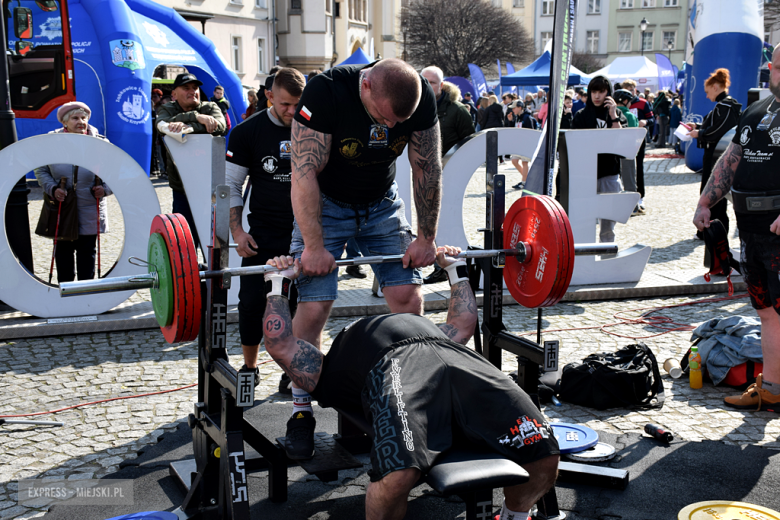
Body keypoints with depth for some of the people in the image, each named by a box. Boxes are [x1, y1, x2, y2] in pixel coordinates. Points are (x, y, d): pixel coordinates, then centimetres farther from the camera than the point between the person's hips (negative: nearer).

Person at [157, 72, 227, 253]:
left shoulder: (210, 108, 2)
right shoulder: (168, 110, 6)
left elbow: (220, 126, -21)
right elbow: (163, 124, -19)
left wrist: (186, 126, -35)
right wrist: (196, 117, -31)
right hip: (182, 189, 1)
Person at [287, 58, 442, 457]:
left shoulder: (422, 96, -18)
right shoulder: (326, 92, -30)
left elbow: (427, 169, -8)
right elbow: (305, 173, -28)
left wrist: (426, 237, -7)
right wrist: (314, 246, -30)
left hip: (381, 202, 4)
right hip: (325, 203, -3)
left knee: (409, 297, -4)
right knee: (314, 304, -12)